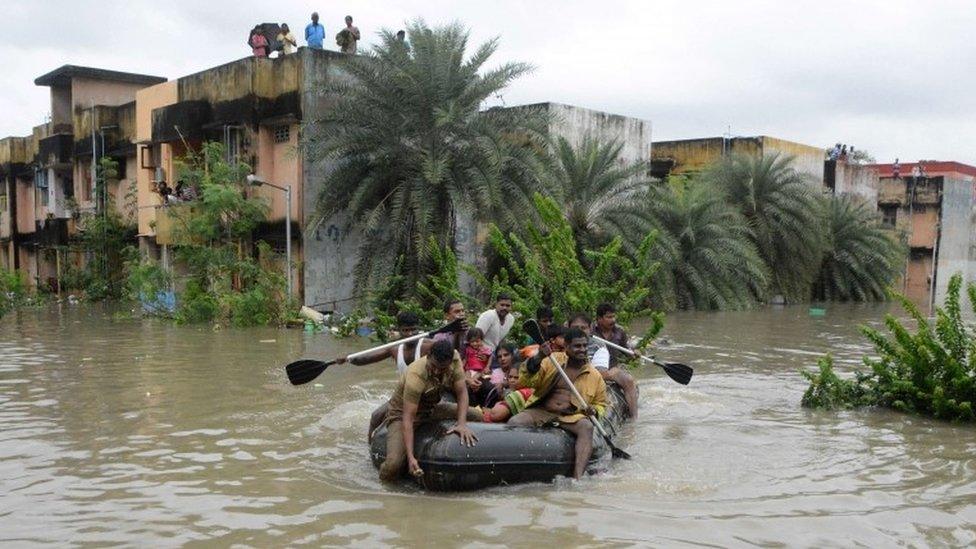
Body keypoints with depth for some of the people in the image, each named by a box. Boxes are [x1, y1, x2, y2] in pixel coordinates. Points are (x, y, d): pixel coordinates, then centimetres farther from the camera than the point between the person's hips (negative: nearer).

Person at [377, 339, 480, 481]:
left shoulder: (454, 358, -21)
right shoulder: (415, 376, -36)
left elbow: (462, 392, -16)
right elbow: (408, 418, -36)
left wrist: (462, 423, -32)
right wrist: (411, 457, -41)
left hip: (431, 408, 6)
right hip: (402, 413, -6)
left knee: (478, 418, -3)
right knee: (394, 465, -27)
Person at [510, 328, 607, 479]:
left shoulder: (595, 375, 10)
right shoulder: (552, 361, 4)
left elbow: (601, 404, 21)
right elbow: (525, 383, -3)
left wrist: (593, 411, -5)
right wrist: (537, 359, -19)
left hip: (572, 417, 0)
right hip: (541, 411, 0)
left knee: (586, 427, -33)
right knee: (514, 422, -27)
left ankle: (577, 476, -43)